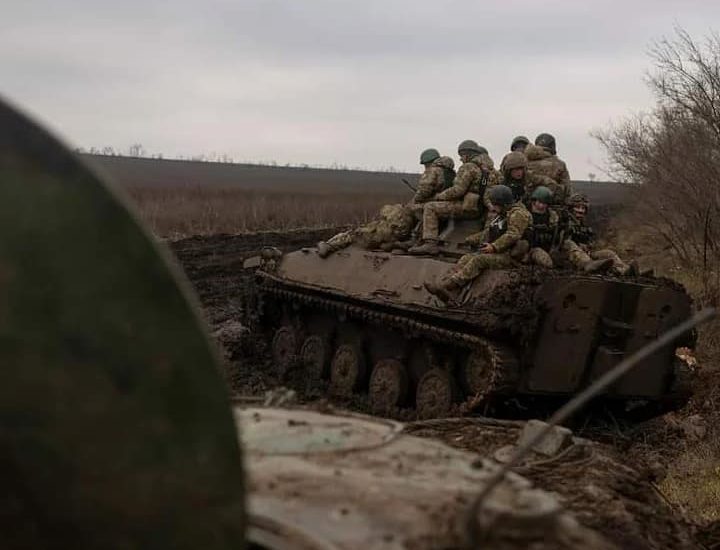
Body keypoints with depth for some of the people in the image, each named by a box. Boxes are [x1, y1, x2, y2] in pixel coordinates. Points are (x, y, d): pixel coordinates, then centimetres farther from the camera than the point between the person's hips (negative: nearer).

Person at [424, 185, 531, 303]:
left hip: (509, 256, -9)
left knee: (479, 260, -29)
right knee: (467, 258, -13)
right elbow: (486, 233, 28)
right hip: (496, 252, 9)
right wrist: (468, 240, 19)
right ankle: (449, 293, -33)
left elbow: (513, 235, -20)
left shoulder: (518, 214, -7)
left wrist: (494, 247, -26)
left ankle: (445, 285, -39)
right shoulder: (500, 215, 24)